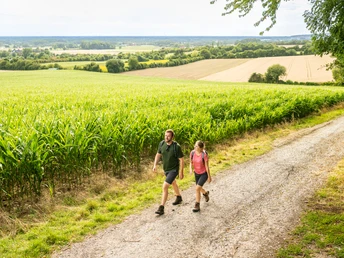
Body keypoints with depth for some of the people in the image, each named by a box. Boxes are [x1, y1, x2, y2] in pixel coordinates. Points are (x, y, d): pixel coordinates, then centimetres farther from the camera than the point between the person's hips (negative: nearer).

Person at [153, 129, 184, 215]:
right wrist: (155, 165, -5)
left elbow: (181, 159, -17)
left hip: (174, 169, -7)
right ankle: (179, 198, 54)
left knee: (165, 186, -17)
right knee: (173, 183, 29)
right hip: (166, 169, 7)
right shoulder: (162, 143, -10)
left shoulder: (176, 146, -25)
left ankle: (161, 208, -11)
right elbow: (158, 154, 5)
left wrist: (181, 172, -15)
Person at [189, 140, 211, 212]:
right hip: (197, 173, 6)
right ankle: (206, 193, 57)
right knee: (199, 189, 21)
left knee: (197, 188, -16)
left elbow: (207, 166, -19)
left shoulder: (204, 154, -27)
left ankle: (197, 206, -3)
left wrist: (209, 177, -11)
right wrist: (191, 169, -21)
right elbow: (191, 162, 0)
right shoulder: (192, 153, -13)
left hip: (204, 173, -6)